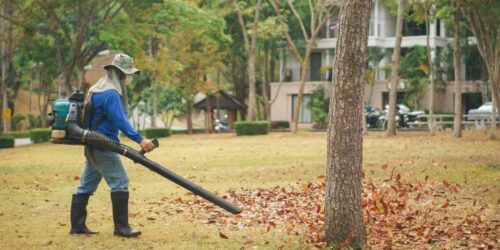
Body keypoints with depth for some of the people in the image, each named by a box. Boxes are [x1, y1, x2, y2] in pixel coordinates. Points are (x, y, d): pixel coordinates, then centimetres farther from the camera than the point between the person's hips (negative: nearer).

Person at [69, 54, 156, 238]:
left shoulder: (97, 90, 16)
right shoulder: (110, 94, -16)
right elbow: (120, 121, -26)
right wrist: (140, 140, -32)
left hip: (93, 146, 10)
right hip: (104, 147, -10)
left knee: (87, 185, 12)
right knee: (120, 183, -8)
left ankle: (77, 225, 15)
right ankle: (121, 226, -8)